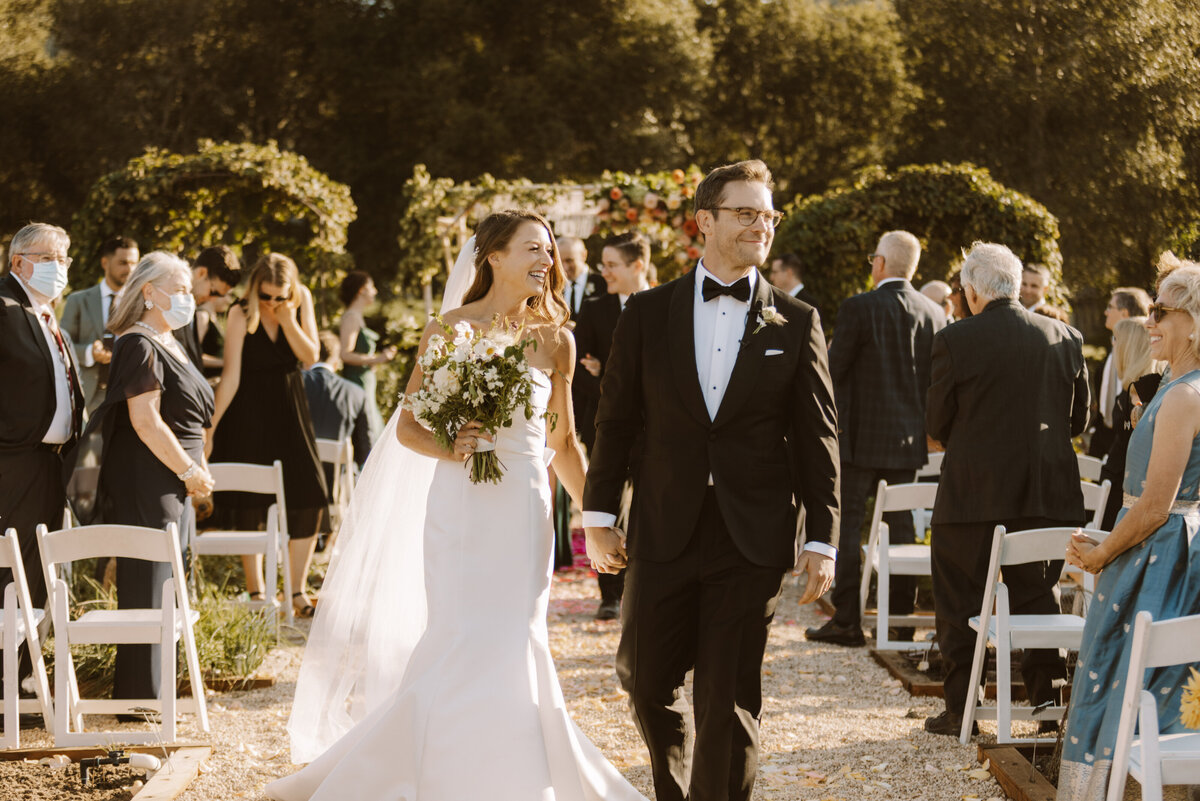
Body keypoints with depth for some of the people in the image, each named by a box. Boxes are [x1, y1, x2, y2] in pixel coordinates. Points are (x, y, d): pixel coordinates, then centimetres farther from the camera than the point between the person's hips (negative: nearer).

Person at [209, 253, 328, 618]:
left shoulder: (301, 301, -1)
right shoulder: (241, 315, -12)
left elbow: (311, 355, -5)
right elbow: (231, 376, -13)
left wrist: (287, 320, -18)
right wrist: (209, 426, -18)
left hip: (290, 409, 4)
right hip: (249, 413, -4)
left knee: (310, 499, -2)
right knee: (250, 504, 0)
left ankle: (297, 591, 9)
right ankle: (256, 591, 11)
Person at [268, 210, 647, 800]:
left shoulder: (555, 340, 7)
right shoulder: (450, 330, -2)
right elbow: (408, 426, 0)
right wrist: (449, 449, -20)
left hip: (526, 510, 3)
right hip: (462, 505, -3)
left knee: (513, 653, 1)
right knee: (470, 648, -8)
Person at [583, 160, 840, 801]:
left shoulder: (796, 324, 3)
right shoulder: (648, 313, 4)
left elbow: (818, 438, 2)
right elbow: (616, 419, 6)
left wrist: (822, 540, -3)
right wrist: (598, 515, 2)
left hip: (751, 541, -1)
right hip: (663, 533, 1)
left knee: (730, 700, 0)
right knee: (645, 677, 10)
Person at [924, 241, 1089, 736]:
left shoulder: (954, 341, -10)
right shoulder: (1066, 339, 2)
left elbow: (936, 423, -2)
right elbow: (1078, 418, 10)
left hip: (972, 492, -3)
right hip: (1049, 491, 3)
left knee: (959, 604, 7)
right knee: (1038, 598, 14)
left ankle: (960, 709, 8)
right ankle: (1048, 700, 11)